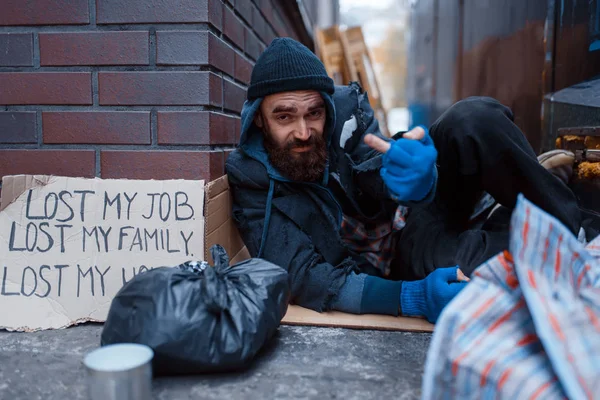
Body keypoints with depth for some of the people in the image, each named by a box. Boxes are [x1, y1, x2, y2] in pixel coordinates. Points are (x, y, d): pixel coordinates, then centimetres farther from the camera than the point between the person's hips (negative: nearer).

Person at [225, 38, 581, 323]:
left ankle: (560, 223, -5)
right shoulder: (251, 179, -16)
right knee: (466, 262, -37)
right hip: (389, 269, -2)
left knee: (473, 118, -24)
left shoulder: (345, 110, -11)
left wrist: (419, 182, -50)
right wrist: (410, 298, -33)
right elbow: (303, 277, -21)